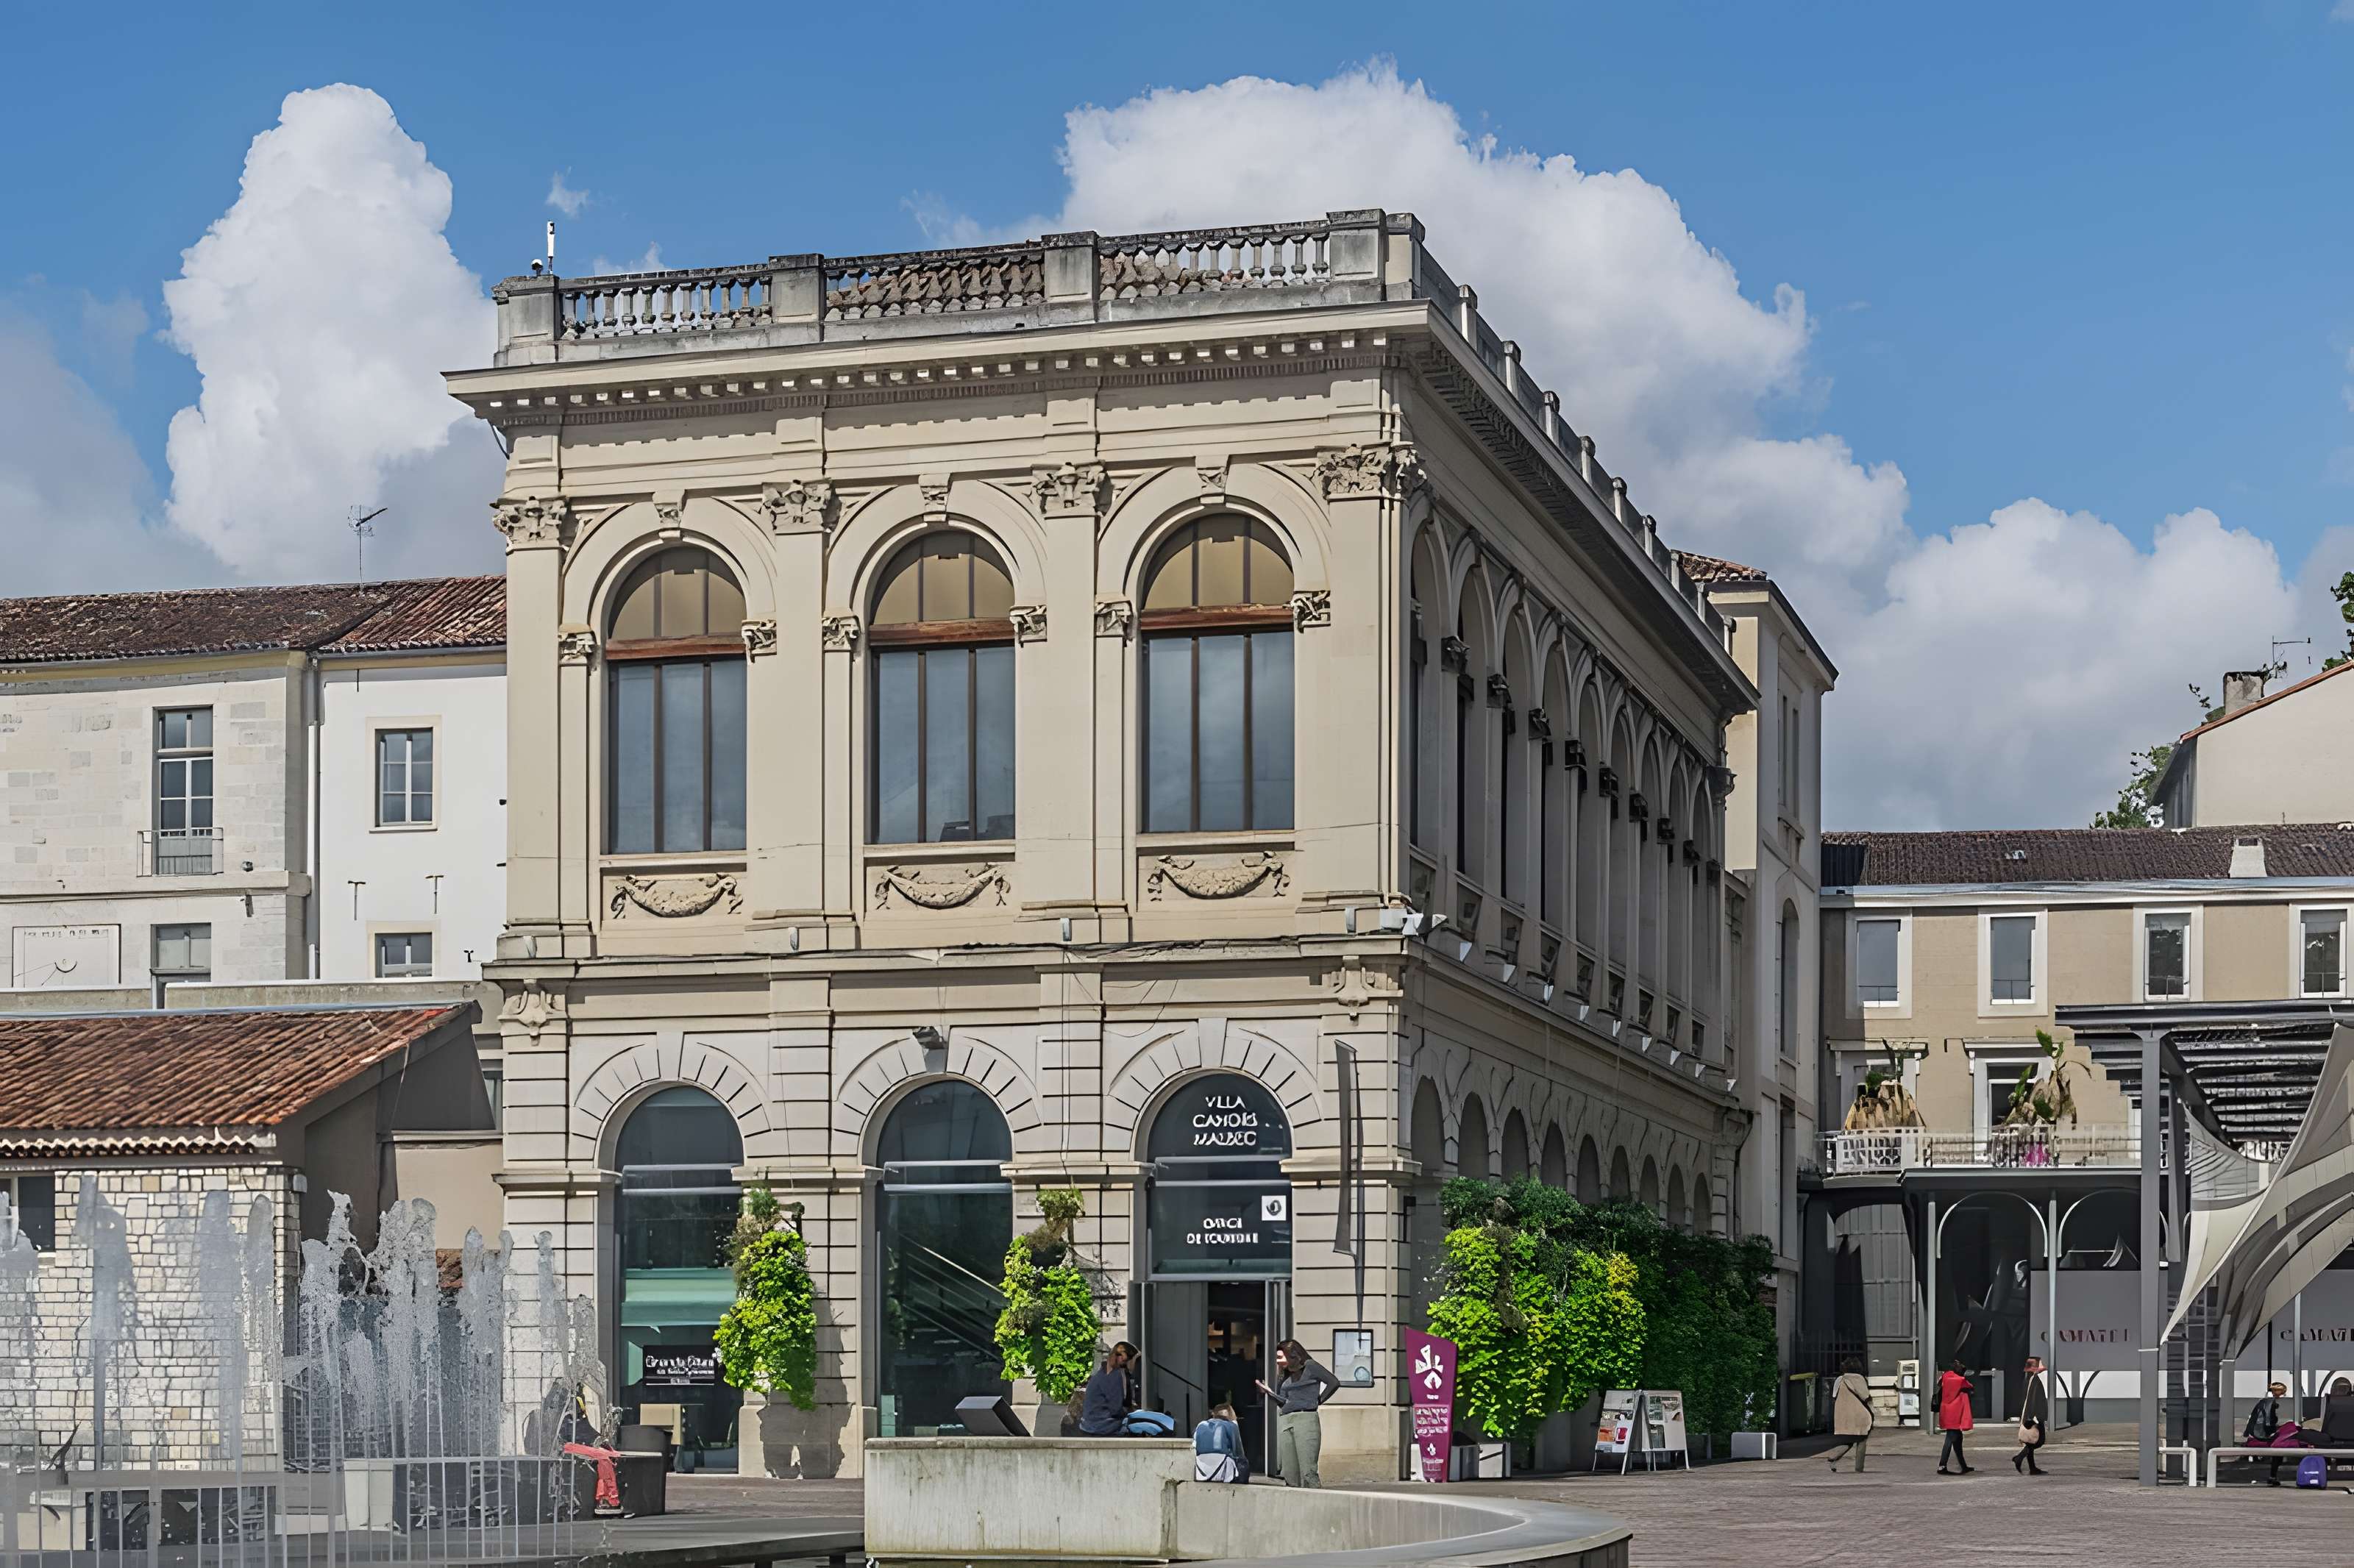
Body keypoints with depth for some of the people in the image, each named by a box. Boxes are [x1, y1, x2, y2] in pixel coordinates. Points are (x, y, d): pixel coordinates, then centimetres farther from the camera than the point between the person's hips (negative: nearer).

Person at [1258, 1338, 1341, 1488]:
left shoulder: (1310, 1367, 3)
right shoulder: (1284, 1376, 22)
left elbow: (1334, 1382, -4)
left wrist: (1318, 1401, -1)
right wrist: (1268, 1392, 7)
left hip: (1305, 1420, -7)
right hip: (1285, 1423, 7)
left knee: (1308, 1473, -15)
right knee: (1290, 1475, 1)